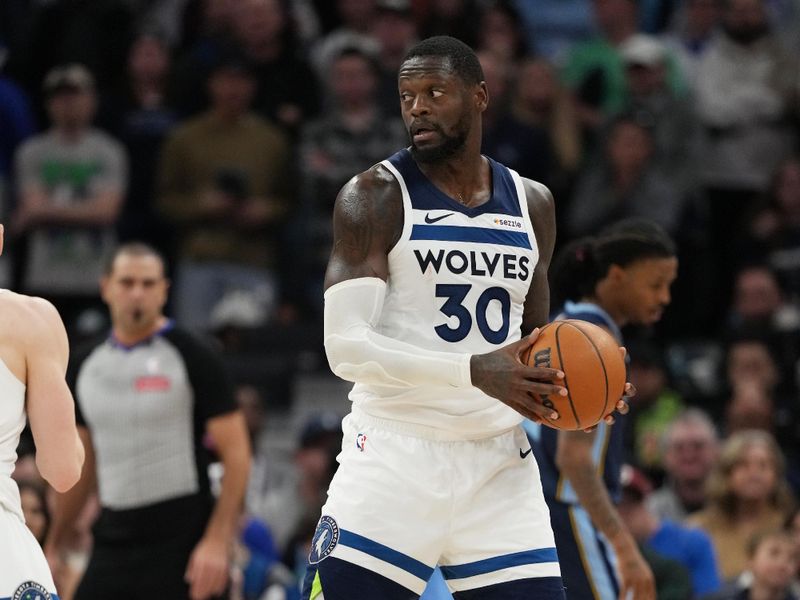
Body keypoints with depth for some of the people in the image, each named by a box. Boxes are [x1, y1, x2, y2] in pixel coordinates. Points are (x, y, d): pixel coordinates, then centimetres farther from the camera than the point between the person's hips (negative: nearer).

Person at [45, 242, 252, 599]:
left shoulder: (193, 359, -6)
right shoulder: (86, 368, 11)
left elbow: (236, 453, -9)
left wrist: (217, 542, -18)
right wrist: (53, 545, 18)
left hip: (180, 541, -6)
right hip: (114, 540, 6)